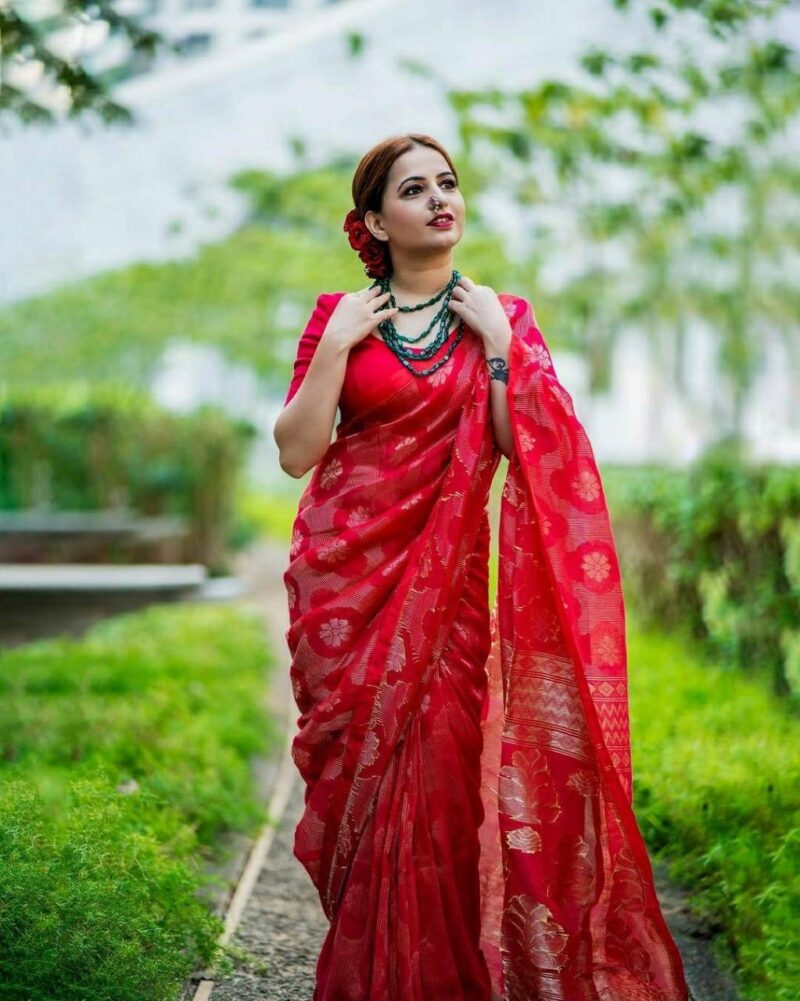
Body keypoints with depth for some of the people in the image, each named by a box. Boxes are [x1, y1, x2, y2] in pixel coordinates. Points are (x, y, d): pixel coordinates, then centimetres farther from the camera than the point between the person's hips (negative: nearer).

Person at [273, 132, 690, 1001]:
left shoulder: (503, 316, 7)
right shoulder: (338, 315, 6)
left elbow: (528, 450, -6)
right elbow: (296, 452, -3)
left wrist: (496, 343, -10)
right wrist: (336, 345, -9)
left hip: (444, 574, 0)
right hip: (345, 570, 0)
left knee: (439, 764, -6)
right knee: (354, 763, 2)